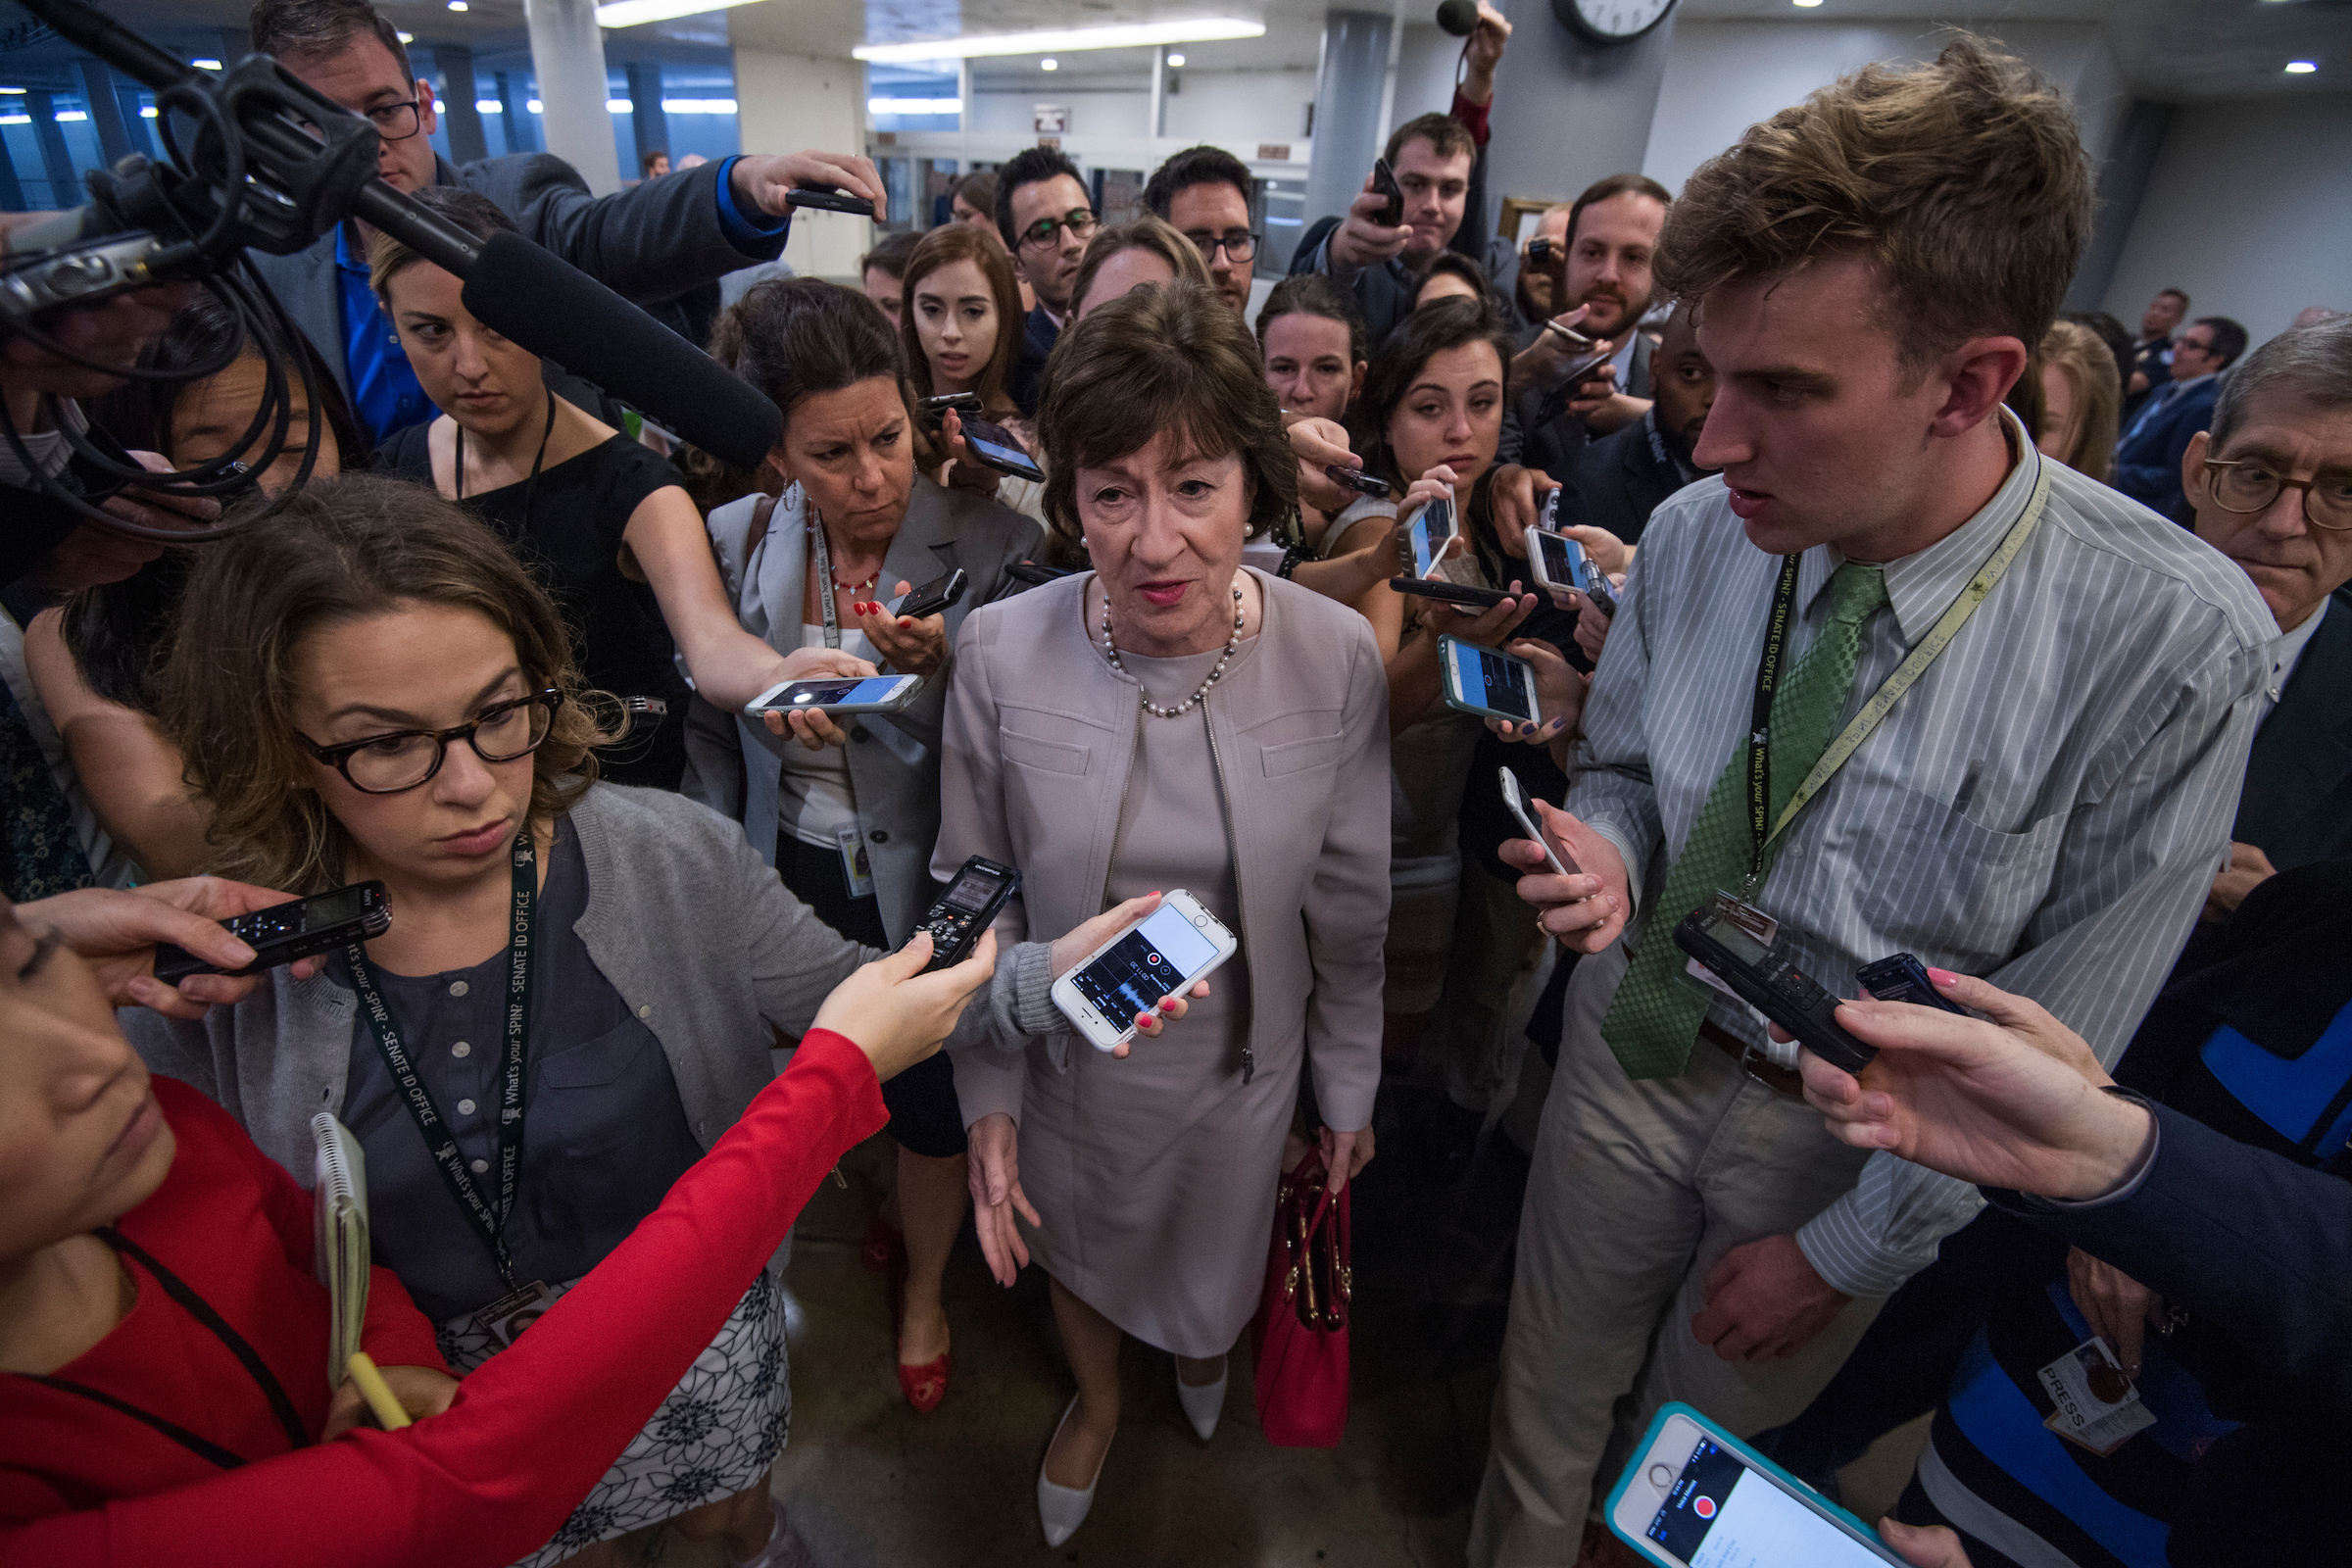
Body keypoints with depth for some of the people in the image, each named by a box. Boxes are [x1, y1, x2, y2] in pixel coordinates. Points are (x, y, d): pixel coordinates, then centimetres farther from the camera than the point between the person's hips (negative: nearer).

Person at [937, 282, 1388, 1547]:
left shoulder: (1336, 657, -21)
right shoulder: (1000, 654, -23)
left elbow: (1350, 899, -8)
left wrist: (1351, 1084, 2)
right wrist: (986, 1099, -7)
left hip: (1243, 1059, 1)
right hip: (1065, 1061, 0)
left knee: (1218, 1251, 30)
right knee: (1073, 1248, 29)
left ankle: (1203, 1345, 71)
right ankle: (1097, 1399, 66)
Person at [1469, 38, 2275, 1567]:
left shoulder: (2175, 642, -24)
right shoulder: (1695, 533, -15)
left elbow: (2050, 1046, -15)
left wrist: (1840, 1251, -8)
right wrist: (1606, 851, -21)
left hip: (1855, 1138, -2)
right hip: (1635, 1041, 3)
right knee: (1548, 1412, 23)